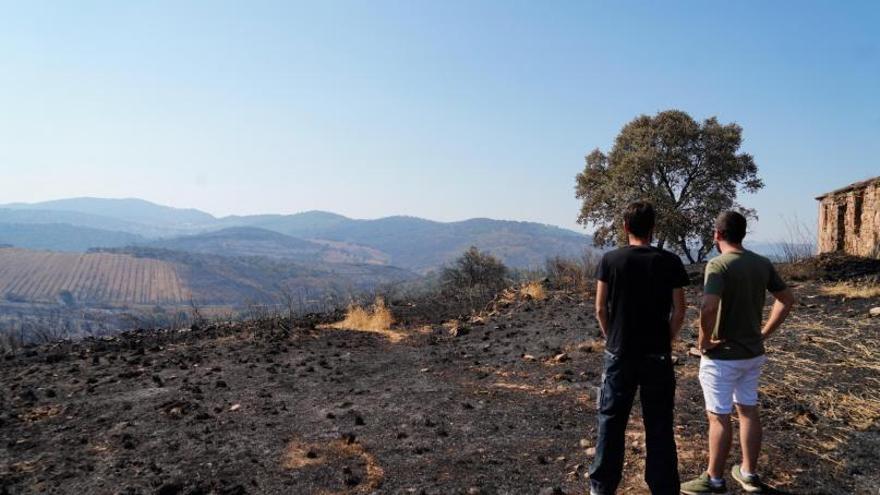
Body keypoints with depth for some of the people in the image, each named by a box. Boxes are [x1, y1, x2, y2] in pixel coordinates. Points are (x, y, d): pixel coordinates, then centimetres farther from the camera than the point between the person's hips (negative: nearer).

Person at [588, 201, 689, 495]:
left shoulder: (610, 260, -6)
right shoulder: (670, 262, -5)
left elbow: (601, 309, -4)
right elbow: (679, 311, -4)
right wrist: (667, 342, 10)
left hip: (619, 354, 0)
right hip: (658, 356, 0)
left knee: (611, 421, 11)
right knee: (659, 425, 11)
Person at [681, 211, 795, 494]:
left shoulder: (719, 265, -20)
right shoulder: (763, 264, 3)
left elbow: (709, 307, -34)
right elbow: (787, 300, 12)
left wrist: (704, 341, -19)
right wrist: (765, 333, 12)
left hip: (722, 356, -7)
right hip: (753, 353, 7)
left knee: (718, 417, 4)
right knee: (748, 411, 18)